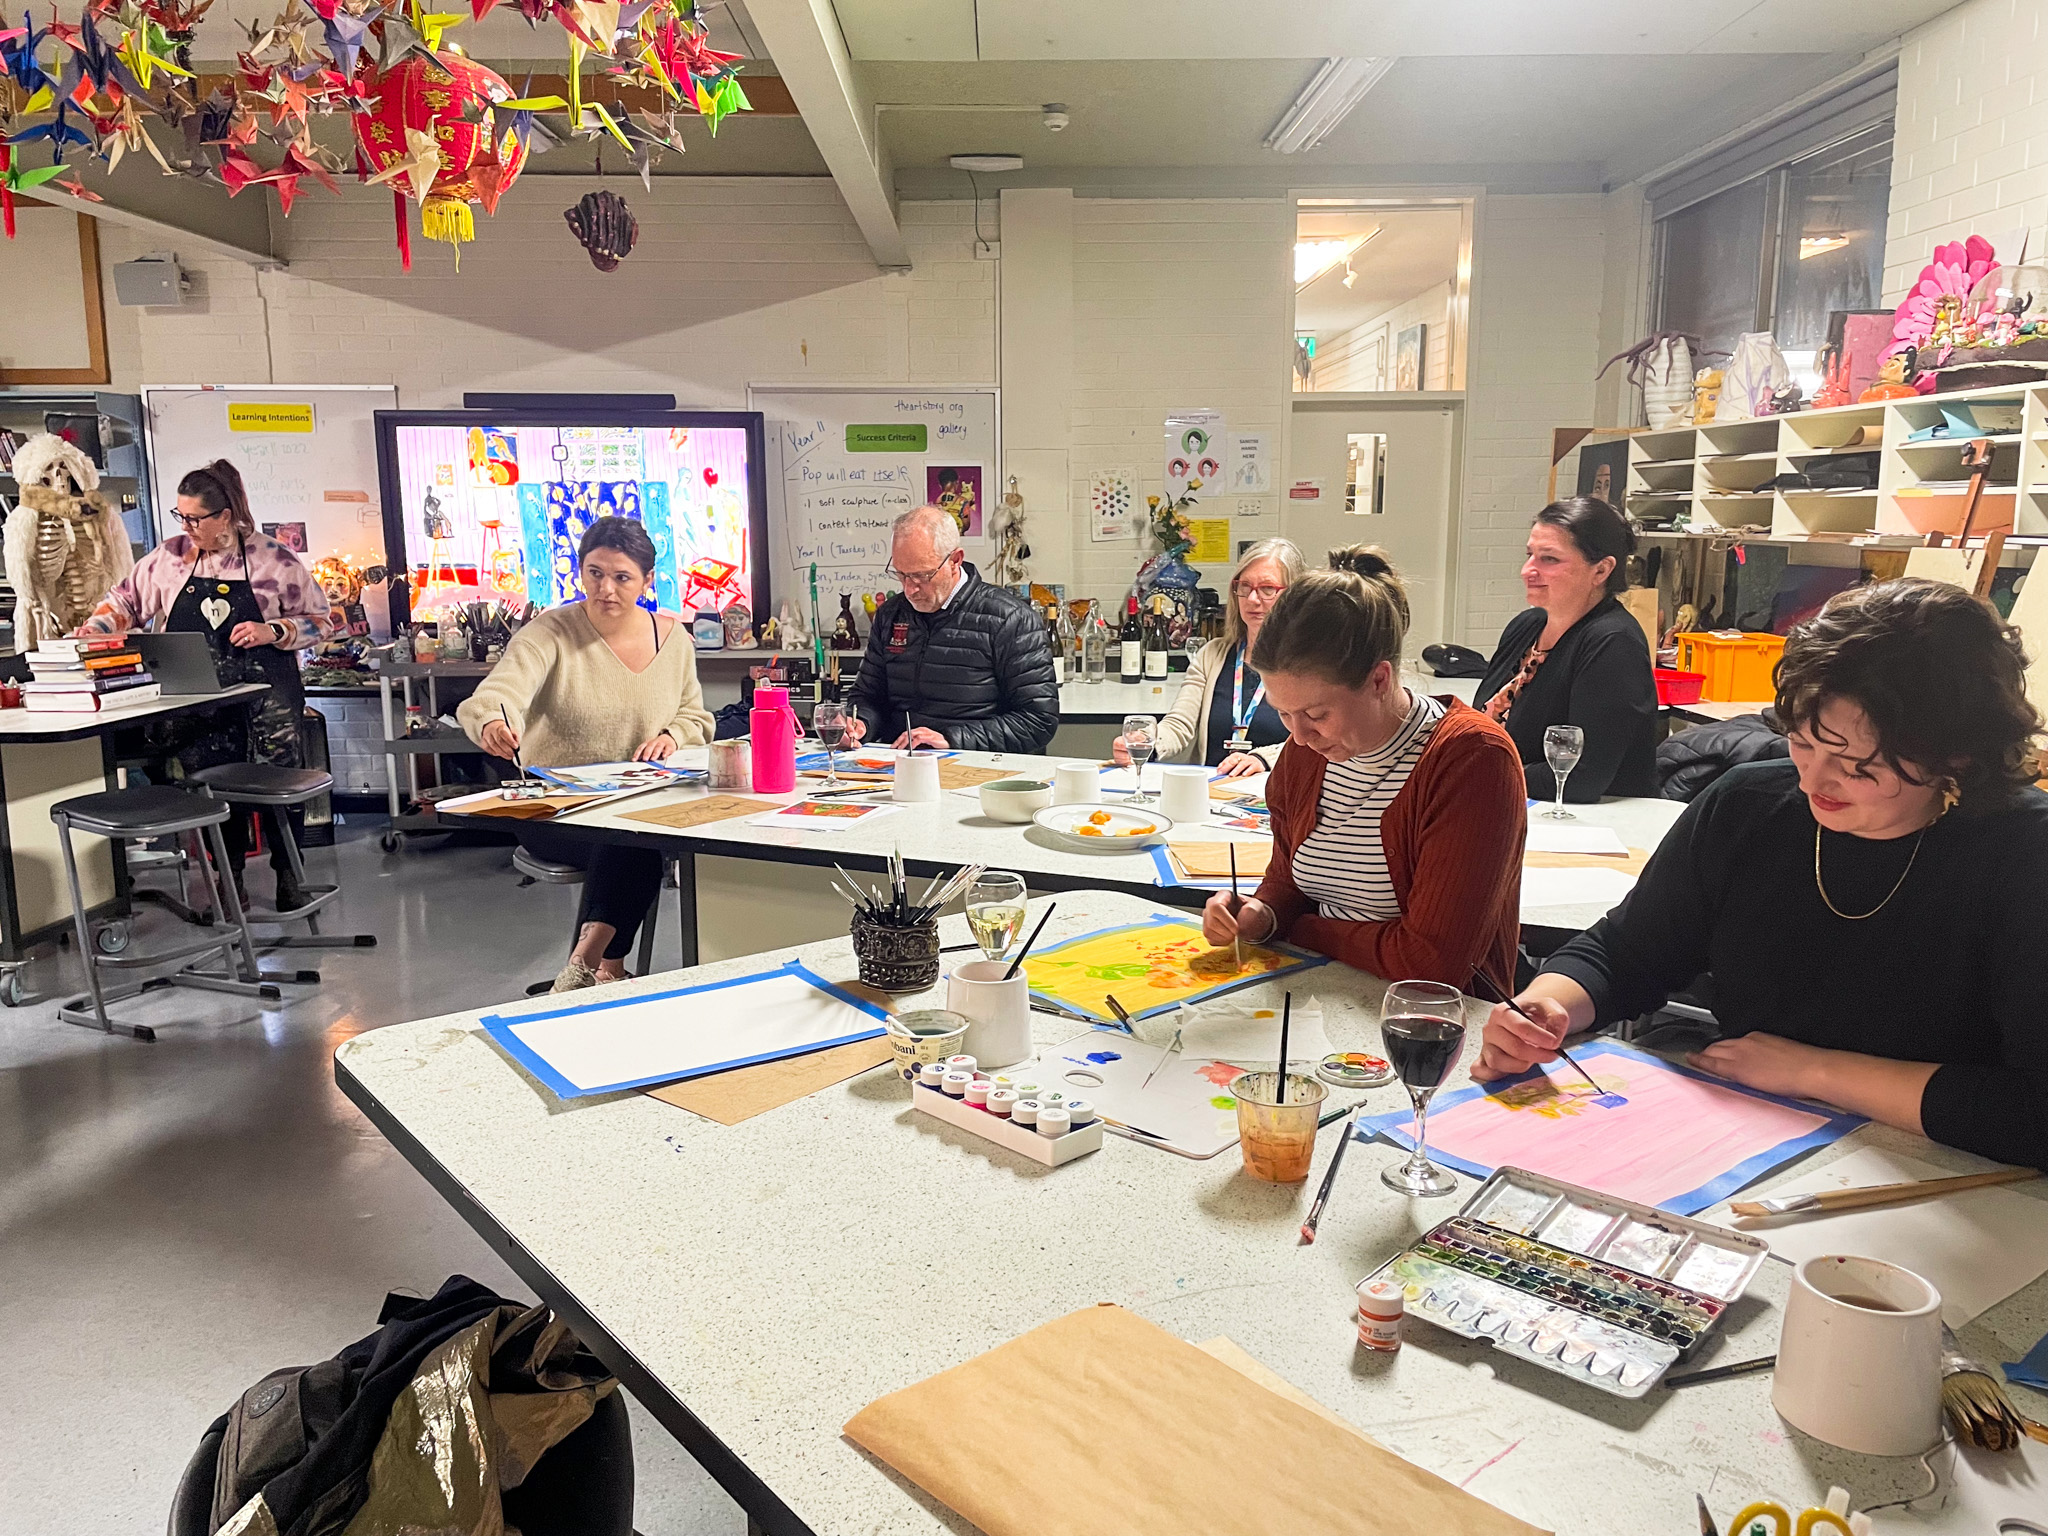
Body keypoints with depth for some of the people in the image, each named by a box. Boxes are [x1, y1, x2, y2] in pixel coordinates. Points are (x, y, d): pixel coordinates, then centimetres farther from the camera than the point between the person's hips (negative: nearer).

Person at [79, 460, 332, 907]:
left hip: (265, 691, -3)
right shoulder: (170, 556, 7)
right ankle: (230, 877, 14)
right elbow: (125, 600, 16)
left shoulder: (274, 559, -2)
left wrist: (274, 632, -13)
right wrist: (94, 629, -1)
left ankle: (287, 874, 10)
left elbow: (320, 620, 2)